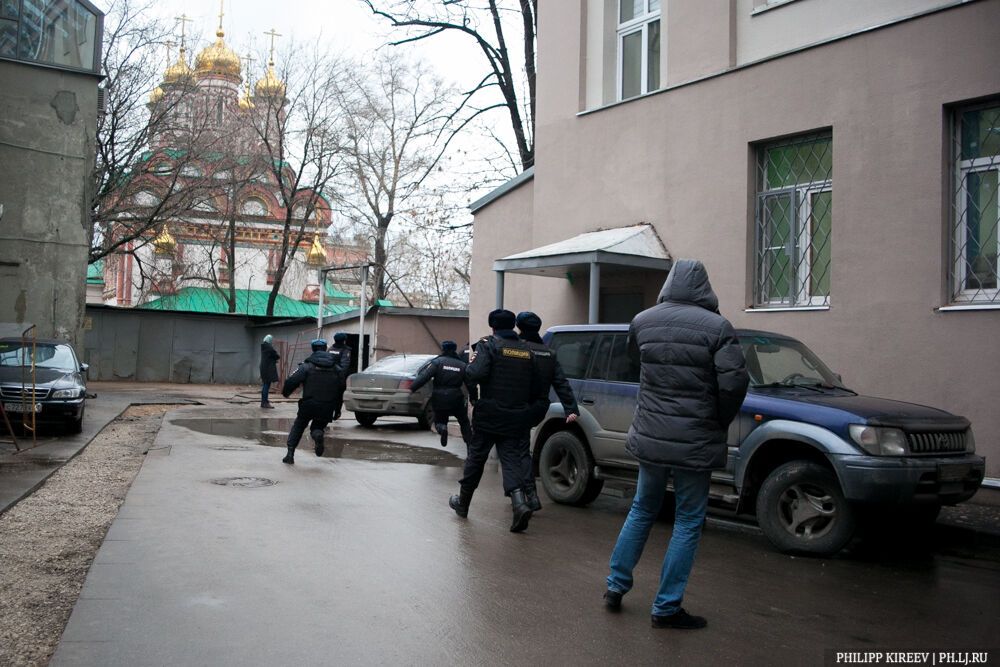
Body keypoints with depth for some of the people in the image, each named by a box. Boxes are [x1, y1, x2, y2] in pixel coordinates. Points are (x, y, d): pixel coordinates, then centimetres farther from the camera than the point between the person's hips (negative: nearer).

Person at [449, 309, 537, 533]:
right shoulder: (527, 350, 10)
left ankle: (463, 502, 25)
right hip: (516, 415, 4)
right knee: (510, 456, 4)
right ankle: (519, 501, -18)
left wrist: (470, 365, 0)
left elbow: (477, 374, -19)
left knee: (476, 456, 10)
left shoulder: (488, 345, -7)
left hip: (490, 414, -4)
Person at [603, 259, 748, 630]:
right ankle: (666, 608, 13)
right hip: (695, 442, -4)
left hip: (650, 436, 4)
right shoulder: (716, 326, -13)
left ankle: (616, 586, 27)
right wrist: (720, 422, 0)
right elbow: (734, 382, -16)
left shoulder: (642, 322, 0)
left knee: (642, 509, 22)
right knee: (688, 522, 8)